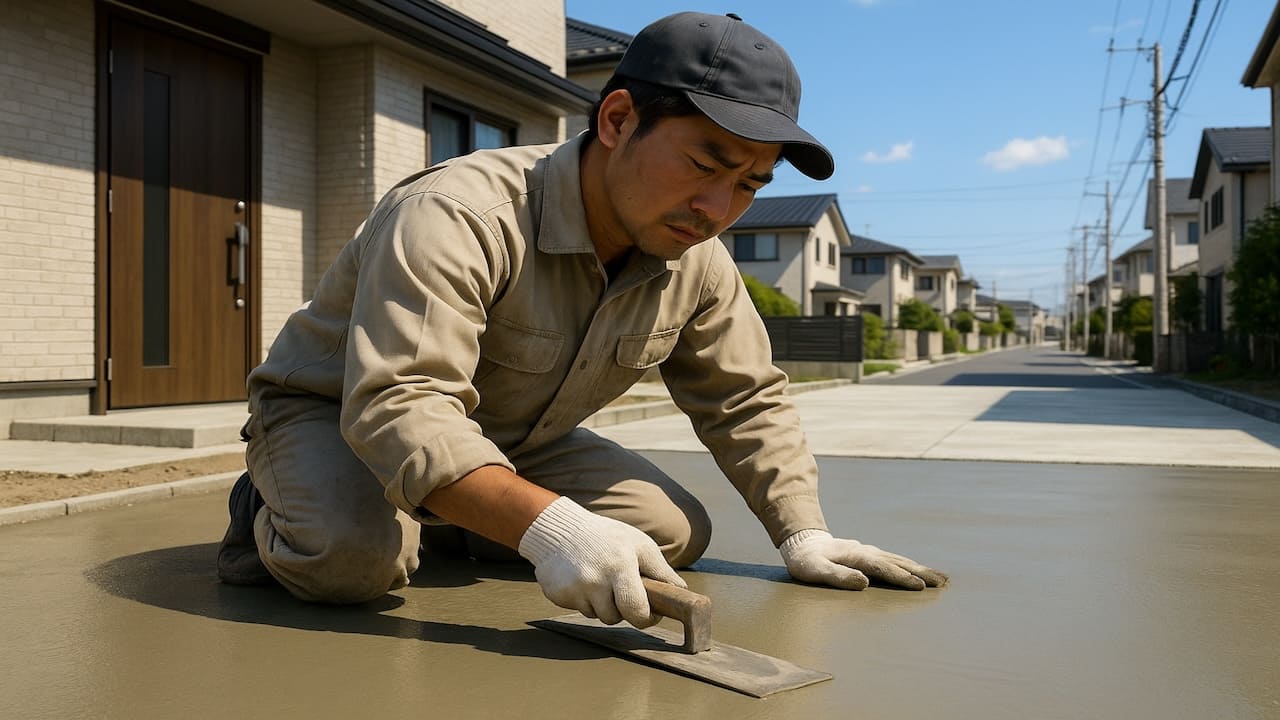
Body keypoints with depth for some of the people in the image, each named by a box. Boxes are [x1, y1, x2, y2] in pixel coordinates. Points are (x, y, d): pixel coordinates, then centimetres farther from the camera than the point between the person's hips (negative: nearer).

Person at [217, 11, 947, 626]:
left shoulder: (698, 263, -11)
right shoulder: (456, 218, -36)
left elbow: (747, 401, 1)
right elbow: (397, 409, -46)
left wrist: (803, 534, -9)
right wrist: (546, 526, -58)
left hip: (511, 443, 7)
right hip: (334, 410, -6)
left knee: (675, 531, -6)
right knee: (354, 554, -37)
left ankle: (452, 528, 10)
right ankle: (272, 511, 0)